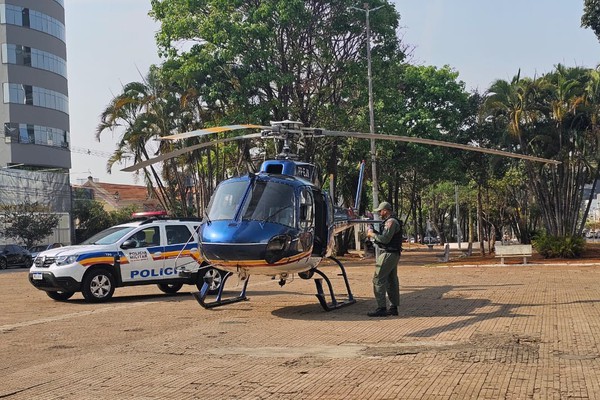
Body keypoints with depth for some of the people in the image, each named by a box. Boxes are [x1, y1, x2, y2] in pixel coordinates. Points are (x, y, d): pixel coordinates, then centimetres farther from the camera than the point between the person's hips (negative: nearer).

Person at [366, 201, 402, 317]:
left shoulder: (391, 222, -15)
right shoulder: (392, 221, 19)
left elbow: (385, 239, -22)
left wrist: (372, 234, -9)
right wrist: (374, 232, 8)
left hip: (388, 254, -11)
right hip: (393, 254, 11)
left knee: (378, 280, -10)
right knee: (391, 281, 12)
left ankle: (381, 308, -12)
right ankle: (394, 308, 17)